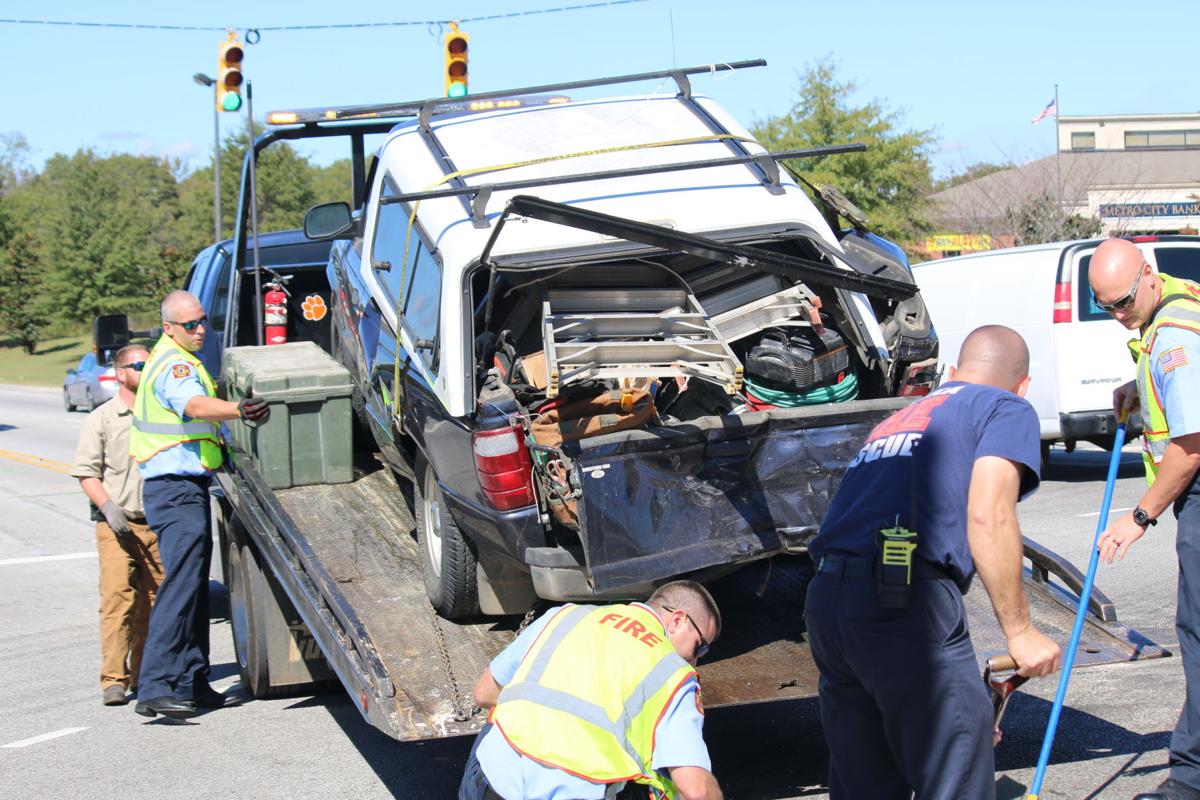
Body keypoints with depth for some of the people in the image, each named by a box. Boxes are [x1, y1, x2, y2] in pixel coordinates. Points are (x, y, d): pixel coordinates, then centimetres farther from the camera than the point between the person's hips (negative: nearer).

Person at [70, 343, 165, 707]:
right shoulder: (102, 418, 3)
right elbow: (86, 472, 0)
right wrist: (109, 507, -14)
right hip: (117, 527, -4)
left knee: (155, 603, 4)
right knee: (117, 599, -11)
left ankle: (144, 675, 14)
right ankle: (113, 679, -9)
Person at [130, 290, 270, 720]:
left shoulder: (176, 360, 19)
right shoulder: (174, 365, -15)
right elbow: (195, 405, -37)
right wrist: (239, 410, -53)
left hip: (186, 487, 11)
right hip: (175, 487, -11)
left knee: (194, 586, 13)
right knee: (181, 583, -18)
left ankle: (192, 683, 20)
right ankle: (155, 688, -23)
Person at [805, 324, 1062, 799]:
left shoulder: (897, 419, 33)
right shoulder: (1007, 409, 11)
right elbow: (988, 516, -7)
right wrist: (1019, 632, -2)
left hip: (825, 599, 8)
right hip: (905, 600, -8)